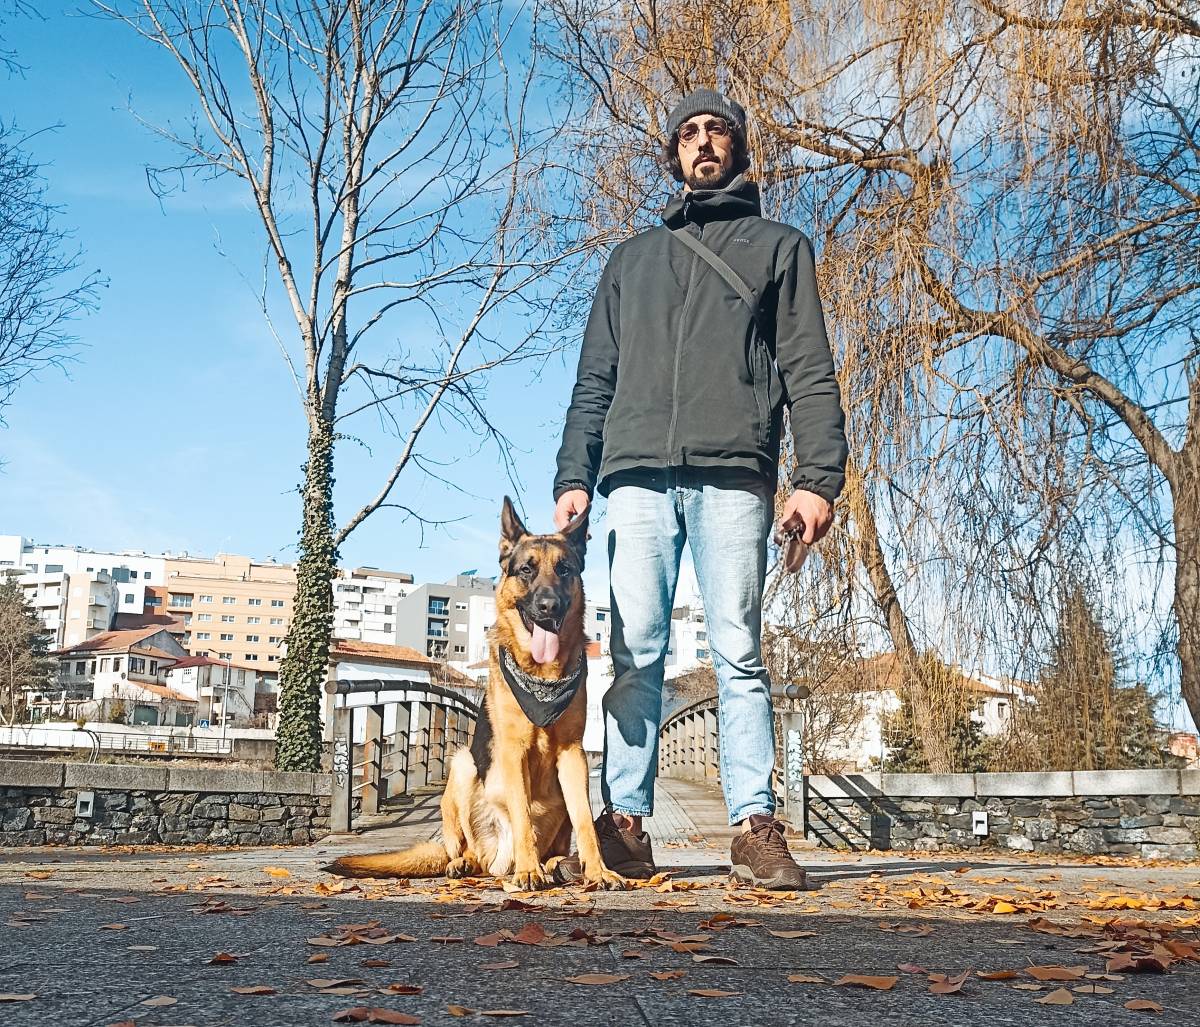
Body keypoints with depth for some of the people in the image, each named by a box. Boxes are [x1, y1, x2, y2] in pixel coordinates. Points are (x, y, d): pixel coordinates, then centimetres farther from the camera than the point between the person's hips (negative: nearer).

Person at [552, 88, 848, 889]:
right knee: (636, 651, -2)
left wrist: (819, 477, -6)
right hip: (637, 474, 3)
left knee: (738, 653, -6)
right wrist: (575, 476, 7)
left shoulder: (779, 246, 18)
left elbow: (809, 373, 7)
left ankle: (757, 828, -5)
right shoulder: (633, 258, 27)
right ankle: (625, 823, 0)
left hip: (733, 475, -2)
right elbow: (595, 380, 21)